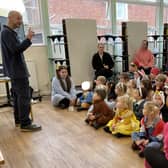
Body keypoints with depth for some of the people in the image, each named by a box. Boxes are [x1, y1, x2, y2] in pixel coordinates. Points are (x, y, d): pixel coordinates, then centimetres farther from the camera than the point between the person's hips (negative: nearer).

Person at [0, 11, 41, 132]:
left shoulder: (10, 32, 18)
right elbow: (16, 49, -24)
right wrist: (28, 39, -23)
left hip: (16, 70, 11)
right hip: (17, 70, -11)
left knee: (18, 96, 15)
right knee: (25, 97, -10)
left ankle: (18, 120, 24)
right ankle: (25, 124, -6)